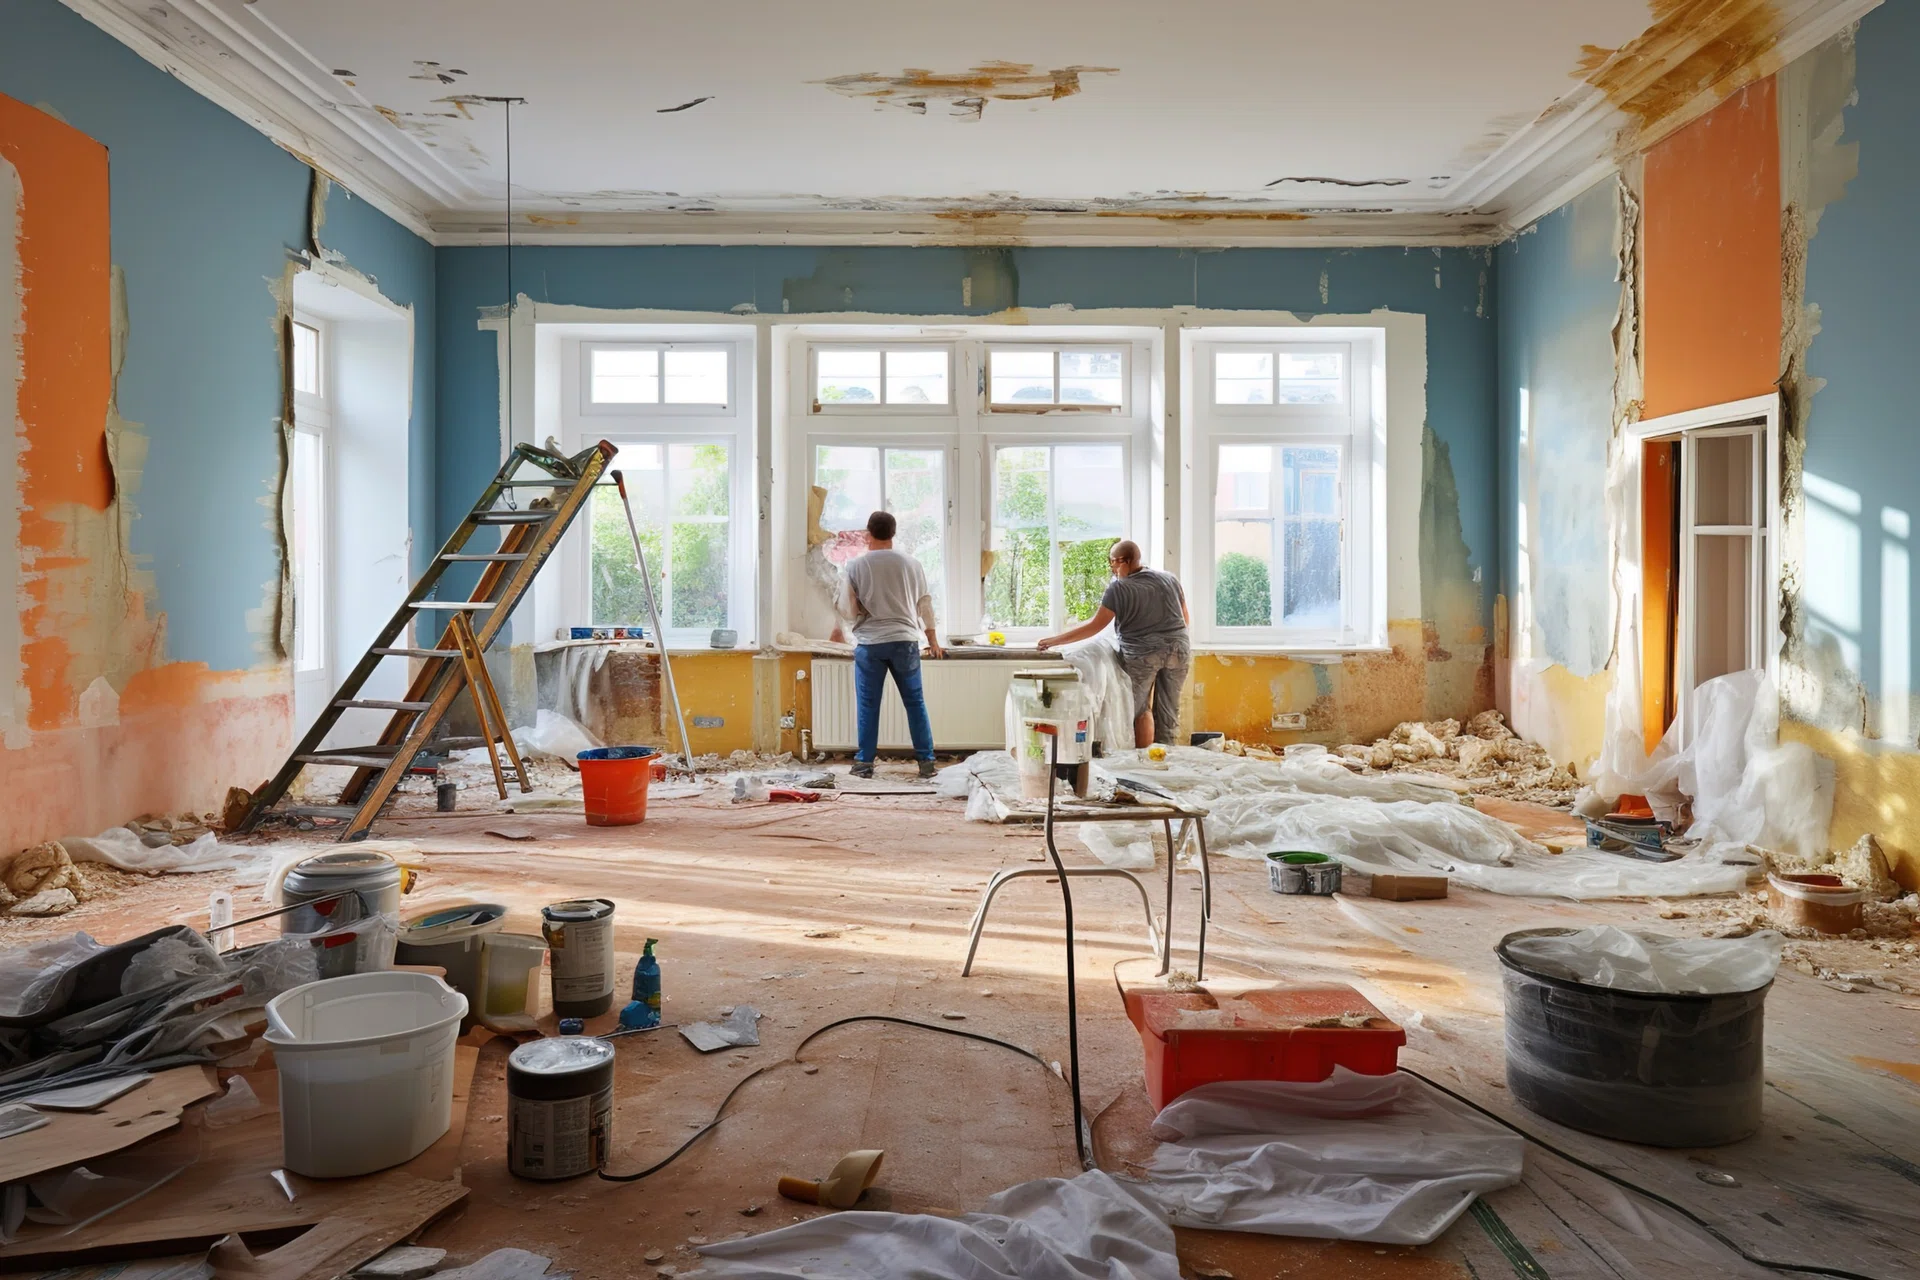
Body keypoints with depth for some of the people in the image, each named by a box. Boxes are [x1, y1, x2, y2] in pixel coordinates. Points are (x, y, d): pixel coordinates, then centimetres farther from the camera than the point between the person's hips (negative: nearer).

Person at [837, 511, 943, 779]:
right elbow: (925, 605, 10)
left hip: (869, 643, -1)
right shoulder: (911, 563, 4)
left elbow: (847, 609, -1)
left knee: (868, 705, 6)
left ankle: (864, 763, 9)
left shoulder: (856, 565, -3)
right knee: (915, 702, 7)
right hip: (904, 641, 2)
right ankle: (926, 762, 8)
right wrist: (933, 640, 20)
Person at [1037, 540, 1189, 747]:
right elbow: (1186, 620, 15)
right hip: (1179, 650, 4)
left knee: (1138, 709, 8)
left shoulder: (1118, 588, -6)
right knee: (1169, 710, 10)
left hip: (1141, 654, -4)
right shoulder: (1170, 579, 9)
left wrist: (1056, 640, -1)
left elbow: (1095, 626, -7)